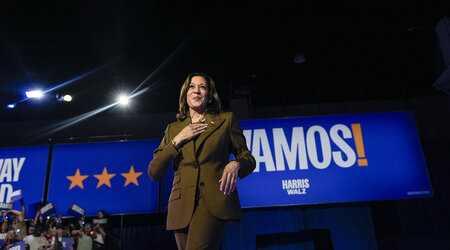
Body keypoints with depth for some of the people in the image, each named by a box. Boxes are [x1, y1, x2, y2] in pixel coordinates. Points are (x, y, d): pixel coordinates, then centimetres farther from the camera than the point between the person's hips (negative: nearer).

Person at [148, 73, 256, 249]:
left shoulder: (226, 120, 13)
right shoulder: (174, 128, 18)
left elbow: (248, 158, 13)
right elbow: (153, 172, 11)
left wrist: (235, 164, -10)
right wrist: (177, 140, 1)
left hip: (214, 201, -3)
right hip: (182, 206, 3)